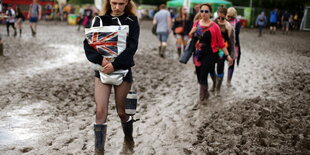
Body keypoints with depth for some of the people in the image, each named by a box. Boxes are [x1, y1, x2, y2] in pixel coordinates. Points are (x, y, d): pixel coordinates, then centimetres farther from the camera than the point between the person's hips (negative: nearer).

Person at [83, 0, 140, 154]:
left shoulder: (132, 21, -1)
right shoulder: (100, 19, 3)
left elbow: (132, 47, -12)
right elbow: (88, 43, -4)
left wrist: (115, 64, -22)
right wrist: (100, 59, -20)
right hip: (102, 70, 1)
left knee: (122, 111, 10)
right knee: (101, 111, -6)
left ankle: (128, 137, 38)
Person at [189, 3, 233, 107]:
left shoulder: (214, 27, -11)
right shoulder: (196, 23, 3)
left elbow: (221, 43, -5)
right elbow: (191, 36, 16)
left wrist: (227, 55, -7)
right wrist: (192, 32, -7)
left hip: (209, 55, -5)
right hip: (198, 54, 5)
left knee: (203, 77, -8)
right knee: (199, 77, 13)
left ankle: (201, 101, 4)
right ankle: (206, 94, 38)